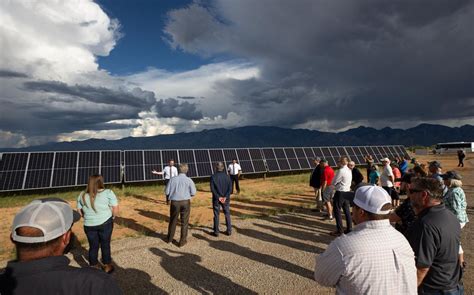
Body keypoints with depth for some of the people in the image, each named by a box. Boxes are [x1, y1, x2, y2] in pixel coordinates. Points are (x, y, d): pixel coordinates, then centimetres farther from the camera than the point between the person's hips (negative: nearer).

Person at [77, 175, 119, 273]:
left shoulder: (82, 195, 3)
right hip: (105, 223, -3)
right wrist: (112, 217, 5)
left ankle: (93, 267, 29)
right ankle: (107, 266, 26)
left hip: (89, 225, 3)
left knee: (93, 247, 16)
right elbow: (116, 210, -12)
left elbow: (80, 212, 9)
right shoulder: (108, 193, -10)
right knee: (105, 245, 13)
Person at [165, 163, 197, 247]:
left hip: (174, 202, 2)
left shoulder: (172, 179, -6)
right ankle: (182, 241, 19)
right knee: (184, 222, 11)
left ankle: (169, 238, 36)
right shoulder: (189, 180, -10)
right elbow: (193, 193, -8)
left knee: (173, 221, 19)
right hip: (185, 202, -2)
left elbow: (167, 192, -3)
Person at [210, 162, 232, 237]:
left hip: (216, 199, -2)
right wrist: (225, 197, -11)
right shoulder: (227, 176, -2)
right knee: (227, 214, 13)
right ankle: (229, 230, 17)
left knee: (216, 215, 8)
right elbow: (230, 188, -8)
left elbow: (212, 188, -14)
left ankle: (216, 232, 14)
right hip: (226, 199, 2)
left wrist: (218, 197, -12)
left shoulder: (213, 176, -9)